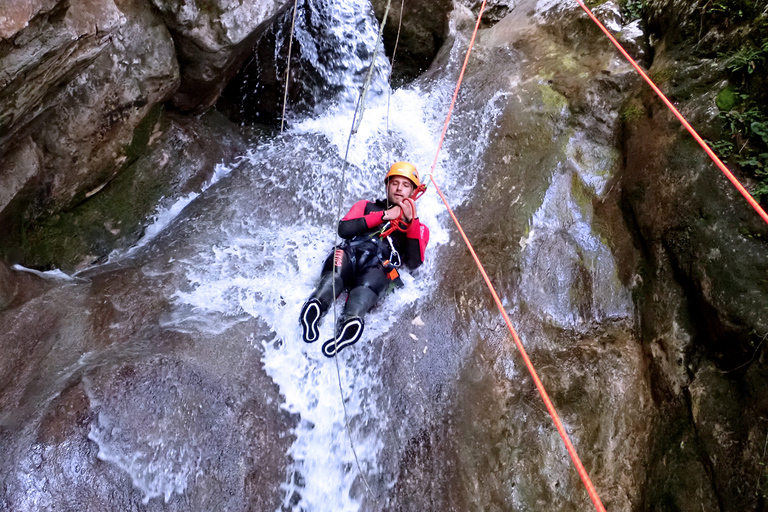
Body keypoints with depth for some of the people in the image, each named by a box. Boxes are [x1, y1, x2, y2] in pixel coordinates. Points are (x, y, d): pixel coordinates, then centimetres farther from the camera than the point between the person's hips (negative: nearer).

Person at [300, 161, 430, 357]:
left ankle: (349, 324, -61)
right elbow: (344, 229, 14)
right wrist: (384, 215, 12)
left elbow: (413, 263, 12)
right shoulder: (366, 206, 36)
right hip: (350, 253, 1)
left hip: (379, 268, -1)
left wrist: (411, 221, 6)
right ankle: (317, 304, -60)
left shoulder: (418, 227, 32)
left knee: (365, 288, -38)